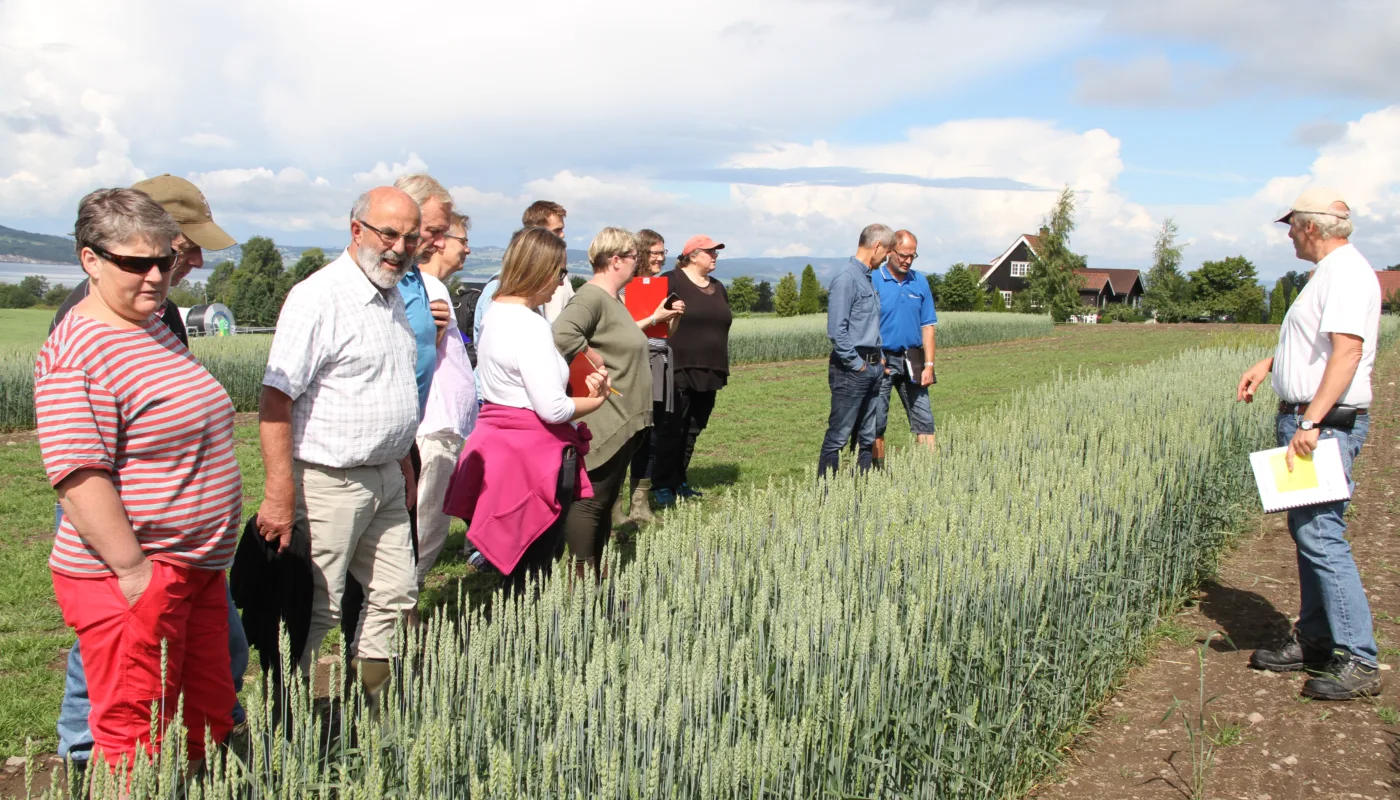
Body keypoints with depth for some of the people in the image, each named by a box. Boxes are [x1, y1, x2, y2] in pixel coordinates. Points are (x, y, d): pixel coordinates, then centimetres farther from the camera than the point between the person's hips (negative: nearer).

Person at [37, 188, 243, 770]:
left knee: (210, 718, 19)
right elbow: (78, 479, -24)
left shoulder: (156, 327, 12)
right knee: (136, 743, 3)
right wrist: (135, 573, -24)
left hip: (197, 569, 9)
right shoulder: (77, 353, -18)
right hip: (127, 578, -9)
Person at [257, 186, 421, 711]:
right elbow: (275, 400, -20)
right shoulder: (317, 298, -15)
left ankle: (371, 704, 27)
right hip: (328, 482, -8)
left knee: (395, 594, 13)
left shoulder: (393, 297, 12)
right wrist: (280, 494, -24)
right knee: (316, 612, 1)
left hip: (384, 478, 8)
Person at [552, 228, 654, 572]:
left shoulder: (613, 299, 17)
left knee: (606, 500, 16)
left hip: (624, 421, 11)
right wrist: (594, 366, -24)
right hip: (605, 421, -11)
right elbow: (562, 334, -34)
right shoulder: (591, 297, -16)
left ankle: (597, 572, 25)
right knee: (591, 501, -4)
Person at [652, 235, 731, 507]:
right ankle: (662, 485, 6)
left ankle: (680, 481, 21)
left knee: (693, 430, 11)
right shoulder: (672, 281, -5)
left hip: (709, 372, 7)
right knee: (671, 430, -3)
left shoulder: (718, 288, 18)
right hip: (679, 370, -7)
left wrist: (721, 369, 19)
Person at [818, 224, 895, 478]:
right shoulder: (846, 278, -14)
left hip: (872, 368, 9)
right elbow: (836, 329, -20)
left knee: (867, 437, 12)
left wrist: (880, 357, 14)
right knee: (839, 435, -5)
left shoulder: (867, 278, 16)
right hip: (851, 370, -9)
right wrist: (857, 363, -15)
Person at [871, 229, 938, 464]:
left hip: (912, 361, 4)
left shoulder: (920, 283, 7)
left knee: (923, 419, 1)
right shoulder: (873, 281, -6)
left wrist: (929, 365, 1)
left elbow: (927, 326, 8)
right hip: (881, 360, -4)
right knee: (877, 423, 3)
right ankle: (878, 469, 12)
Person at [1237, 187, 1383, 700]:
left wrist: (1311, 422, -31)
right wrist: (1267, 364, 25)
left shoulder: (1347, 273, -15)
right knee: (1306, 532, 14)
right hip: (1303, 420, 11)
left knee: (1322, 537, -13)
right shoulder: (1329, 273, 18)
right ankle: (1313, 641, 23)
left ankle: (1359, 662, -7)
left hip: (1326, 426, -11)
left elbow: (1347, 351, -26)